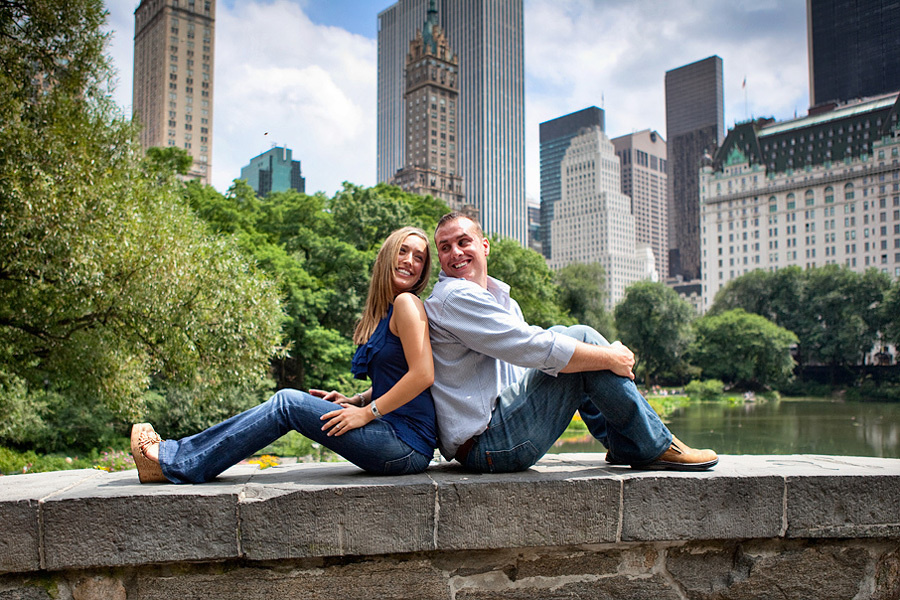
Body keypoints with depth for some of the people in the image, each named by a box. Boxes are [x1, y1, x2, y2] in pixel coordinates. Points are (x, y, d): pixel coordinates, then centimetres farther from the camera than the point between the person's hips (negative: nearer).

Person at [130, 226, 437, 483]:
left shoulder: (406, 303, -10)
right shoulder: (383, 312, 18)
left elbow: (423, 374, -19)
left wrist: (367, 412, -14)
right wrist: (356, 401, 8)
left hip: (407, 444, -8)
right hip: (392, 436, 8)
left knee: (286, 403, -9)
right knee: (284, 403, 3)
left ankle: (174, 463, 0)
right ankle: (174, 453, 10)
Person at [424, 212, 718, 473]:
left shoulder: (497, 296, 19)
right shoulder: (454, 297, -14)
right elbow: (531, 348, -22)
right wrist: (609, 358, -12)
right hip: (487, 445, -10)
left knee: (570, 339, 14)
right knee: (581, 337, -12)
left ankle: (624, 445, 13)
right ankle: (655, 448, -1)